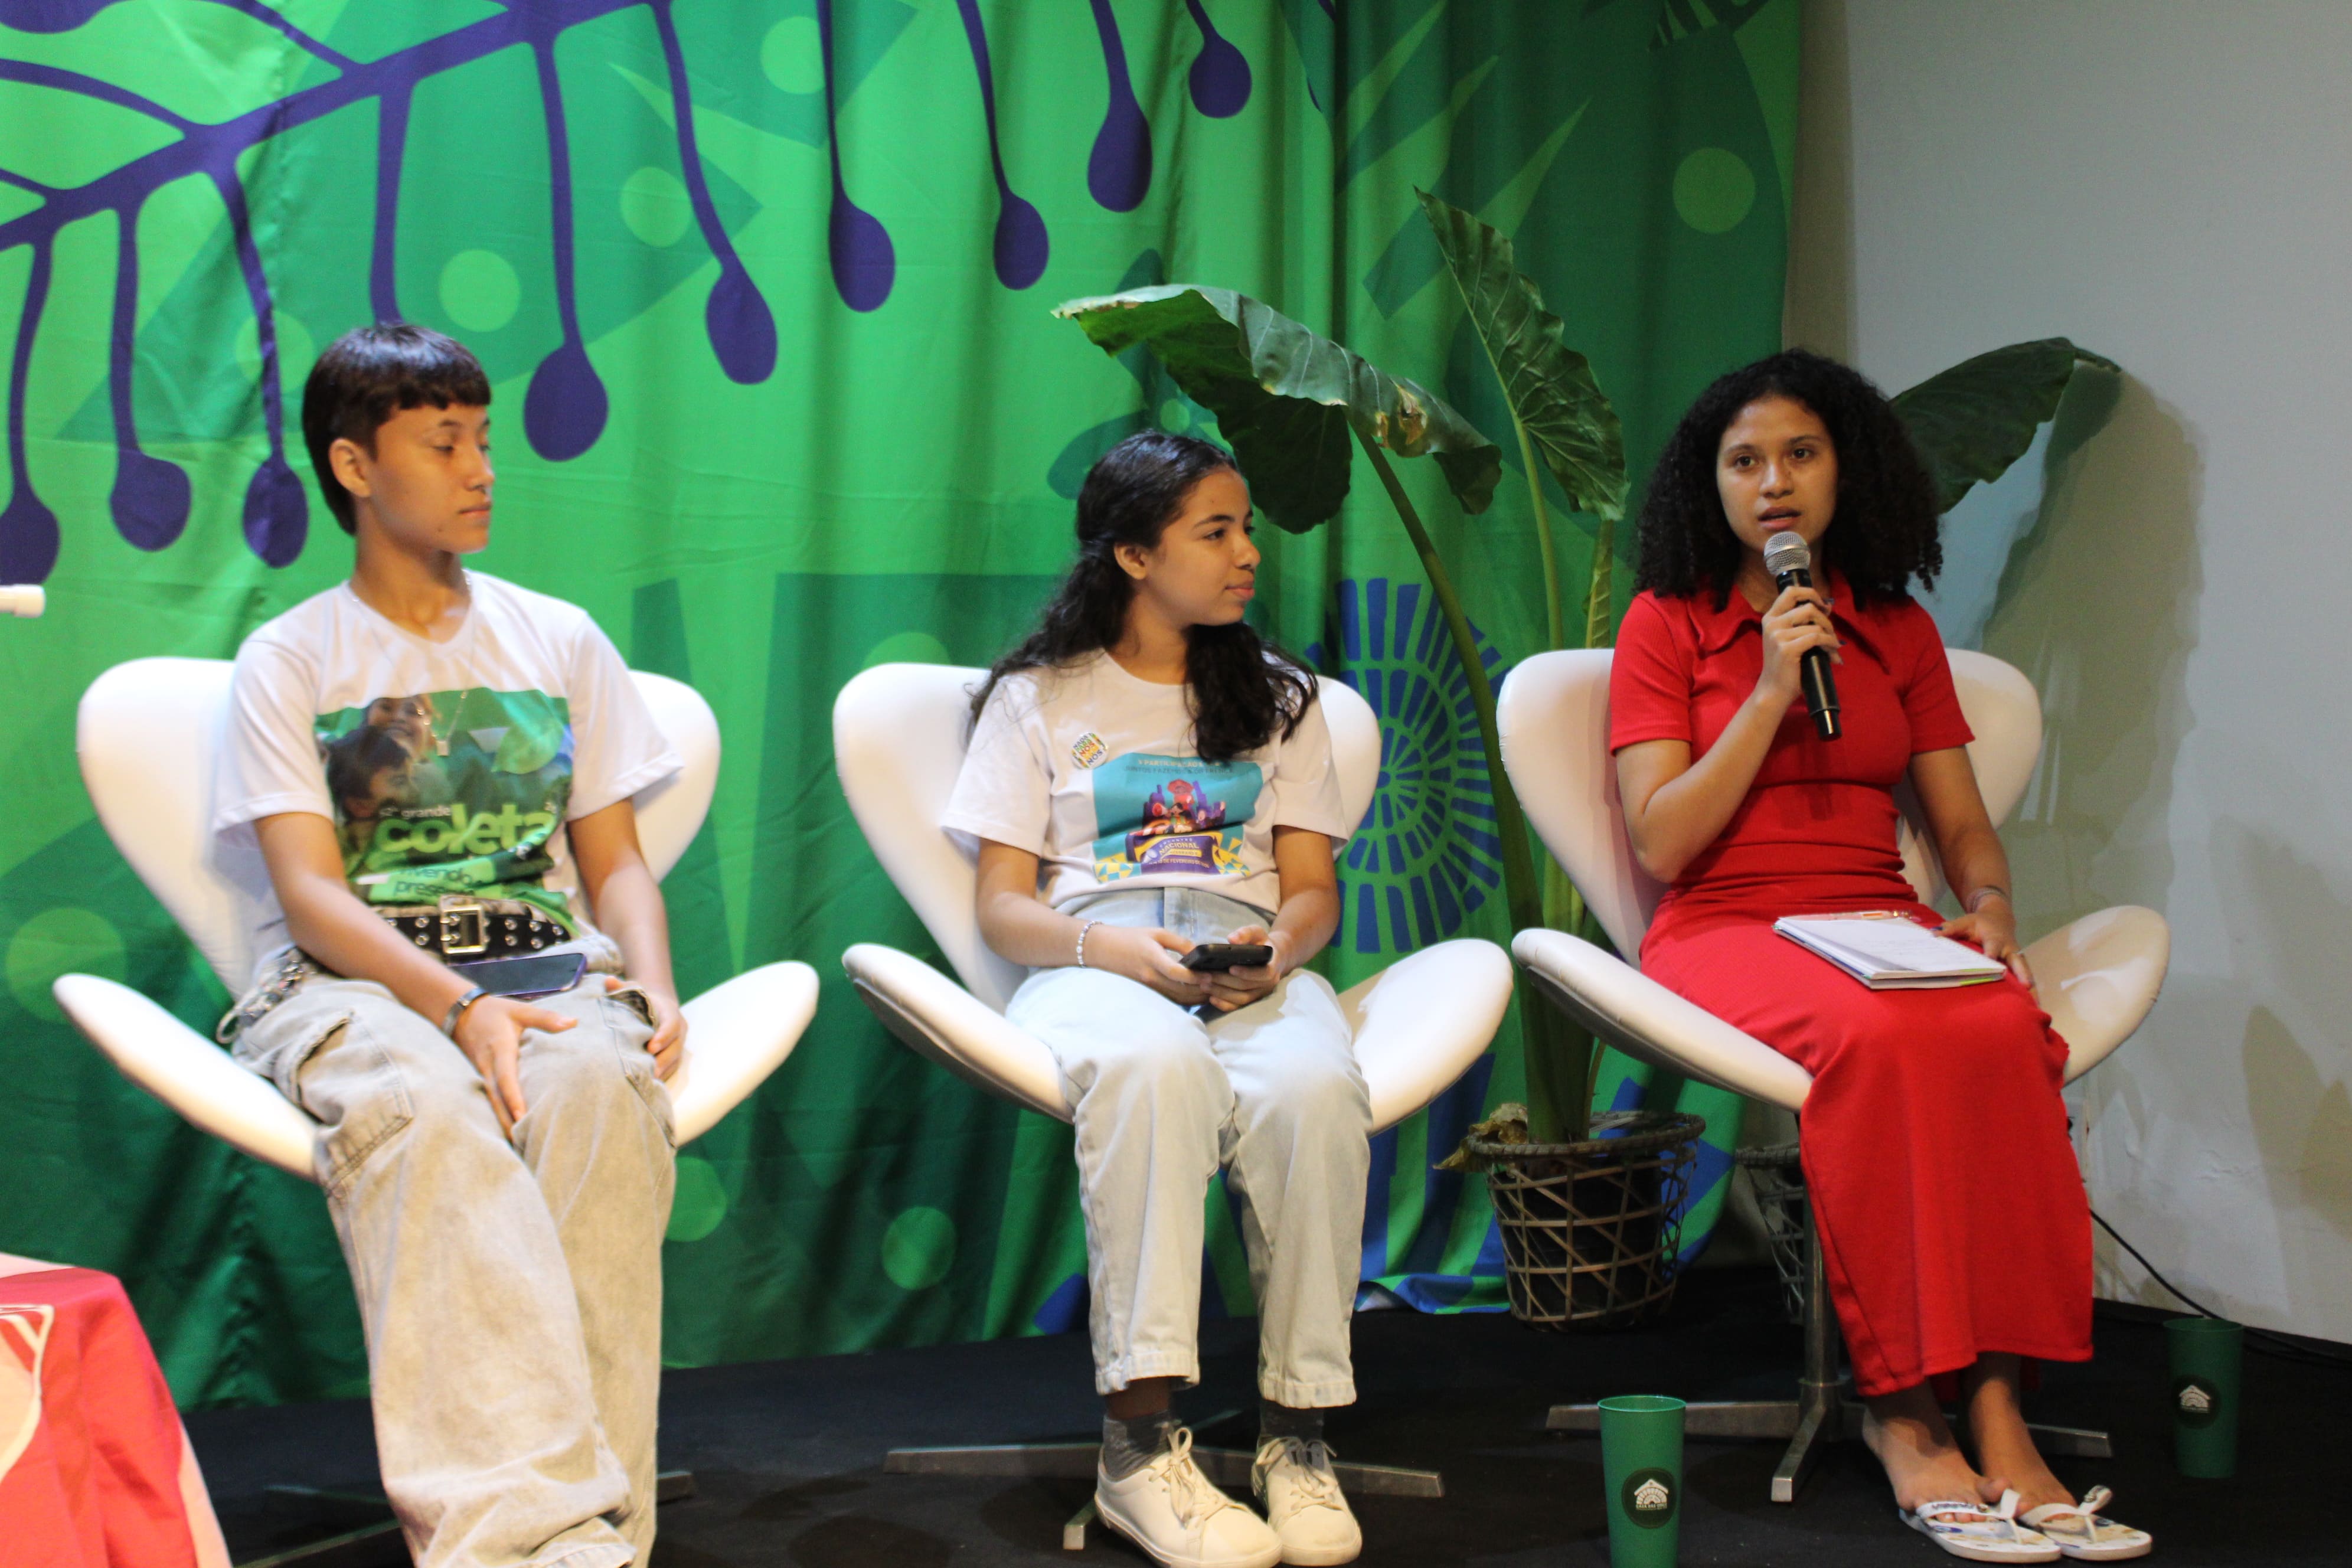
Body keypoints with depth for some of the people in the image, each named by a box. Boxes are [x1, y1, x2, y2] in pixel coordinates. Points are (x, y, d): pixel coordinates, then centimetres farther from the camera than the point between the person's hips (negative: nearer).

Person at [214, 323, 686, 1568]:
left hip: (547, 974, 2)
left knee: (601, 1083, -36)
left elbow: (617, 862, 16)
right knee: (418, 1104, -39)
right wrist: (459, 1004, -22)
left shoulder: (560, 641, 20)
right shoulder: (290, 661, 10)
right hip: (349, 988, -2)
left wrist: (651, 990, -7)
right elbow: (312, 896, -3)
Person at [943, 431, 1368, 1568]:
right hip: (1092, 966, -2)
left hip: (1256, 969, 2)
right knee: (1154, 1065, -40)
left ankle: (1298, 1433, -29)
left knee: (1311, 1090, -36)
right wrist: (1110, 946, -14)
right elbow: (1003, 907, 8)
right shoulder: (1037, 698, 16)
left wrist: (1280, 946, -8)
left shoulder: (1278, 697, 25)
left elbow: (1313, 890, 17)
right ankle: (1140, 1444, -39)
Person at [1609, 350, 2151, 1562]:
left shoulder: (1898, 630, 18)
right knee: (1877, 1035, -37)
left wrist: (1988, 905, -5)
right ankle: (1899, 1406, -30)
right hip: (1723, 932, -3)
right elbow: (1660, 845, -4)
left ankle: (1994, 1406, -33)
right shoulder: (1666, 622, 6)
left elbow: (1963, 826, 17)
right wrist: (1772, 692, -9)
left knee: (2002, 1031, -32)